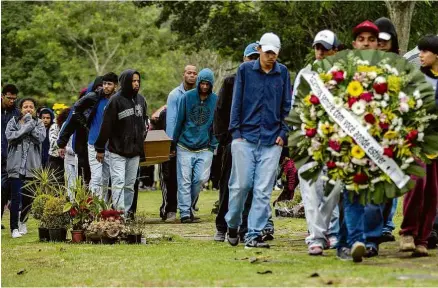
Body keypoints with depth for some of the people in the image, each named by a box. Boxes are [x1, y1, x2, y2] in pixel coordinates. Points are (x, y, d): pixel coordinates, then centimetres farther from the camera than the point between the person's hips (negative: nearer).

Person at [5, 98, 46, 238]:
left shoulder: (38, 123, 8)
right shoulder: (13, 121, 5)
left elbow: (40, 137, -9)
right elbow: (9, 136, -12)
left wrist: (31, 124, -12)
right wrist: (26, 127, -15)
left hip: (32, 166, 2)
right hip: (16, 165, -2)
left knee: (29, 197, 10)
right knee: (16, 197, -10)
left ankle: (23, 221, 33)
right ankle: (14, 228, -6)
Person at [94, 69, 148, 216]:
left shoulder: (141, 99, 9)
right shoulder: (115, 100, -10)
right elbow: (106, 126, -9)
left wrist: (144, 131, 12)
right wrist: (100, 149, -8)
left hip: (135, 151, 6)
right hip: (117, 151, -6)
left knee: (130, 185, 8)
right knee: (118, 183, -13)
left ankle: (126, 213, 13)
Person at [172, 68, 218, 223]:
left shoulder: (216, 100, 0)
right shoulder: (187, 97, -2)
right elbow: (179, 121, 5)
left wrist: (213, 145, 3)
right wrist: (174, 142, 7)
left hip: (205, 148, 1)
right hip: (185, 147, -1)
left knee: (202, 178, -6)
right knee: (184, 180, -3)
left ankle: (189, 205, 15)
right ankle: (185, 212, 0)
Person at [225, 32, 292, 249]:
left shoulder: (283, 73, 8)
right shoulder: (245, 70, 4)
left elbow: (287, 106, 12)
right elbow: (236, 102, 5)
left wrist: (282, 133, 3)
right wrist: (235, 132, 0)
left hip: (272, 141, 1)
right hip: (245, 138, -1)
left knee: (263, 190, -3)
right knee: (241, 185, -2)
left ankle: (254, 235, 0)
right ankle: (232, 225, 20)